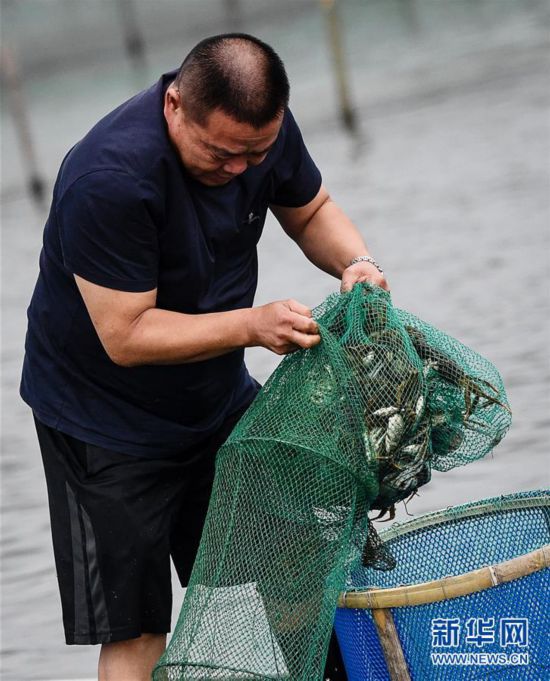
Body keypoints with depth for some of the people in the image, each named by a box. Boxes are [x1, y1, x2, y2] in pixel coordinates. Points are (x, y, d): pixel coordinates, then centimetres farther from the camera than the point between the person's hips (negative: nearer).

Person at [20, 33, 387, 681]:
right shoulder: (108, 180, -34)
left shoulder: (263, 128, -13)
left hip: (218, 395, 7)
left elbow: (309, 210, 7)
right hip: (106, 419, -7)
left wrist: (356, 262, -15)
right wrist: (253, 325, -36)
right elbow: (126, 336, -30)